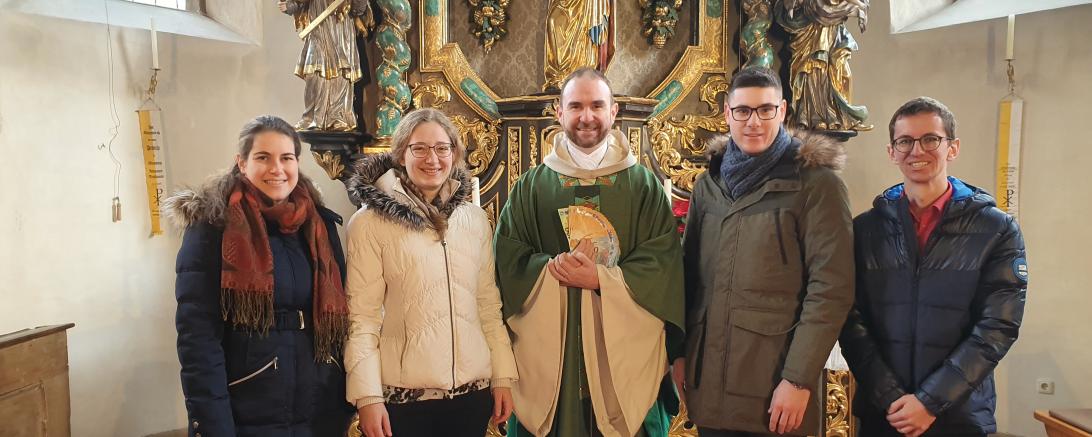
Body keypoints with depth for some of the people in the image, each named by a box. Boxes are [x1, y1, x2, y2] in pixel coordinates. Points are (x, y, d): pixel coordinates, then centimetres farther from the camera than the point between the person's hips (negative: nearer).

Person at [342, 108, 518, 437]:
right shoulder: (370, 222, -6)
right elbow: (362, 315, -8)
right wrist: (368, 396, -13)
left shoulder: (475, 219, 6)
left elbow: (488, 303, 9)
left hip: (474, 388, 4)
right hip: (404, 395, -3)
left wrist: (503, 376, 6)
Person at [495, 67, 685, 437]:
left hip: (625, 347, 0)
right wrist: (552, 268, -17)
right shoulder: (531, 186, 8)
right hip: (549, 348, 1)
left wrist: (599, 278, -15)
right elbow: (508, 259, 2)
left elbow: (663, 260, -3)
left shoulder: (643, 185, 6)